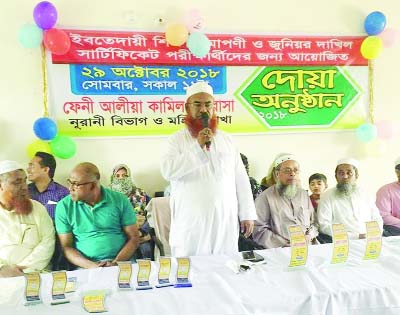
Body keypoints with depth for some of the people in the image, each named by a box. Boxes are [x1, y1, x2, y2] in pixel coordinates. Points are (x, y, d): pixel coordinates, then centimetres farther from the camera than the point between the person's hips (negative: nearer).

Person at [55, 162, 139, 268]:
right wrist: (90, 265, -12)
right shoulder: (64, 206, 3)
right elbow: (66, 247, 3)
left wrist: (116, 263, -11)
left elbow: (133, 238, 3)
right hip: (85, 268, 1)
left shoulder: (120, 201, 1)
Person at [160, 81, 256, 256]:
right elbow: (168, 171, -17)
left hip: (226, 223, 3)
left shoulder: (226, 139, 10)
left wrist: (247, 214, 5)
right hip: (191, 224, -3)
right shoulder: (177, 140, 0)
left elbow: (241, 179, 9)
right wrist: (198, 147, -20)